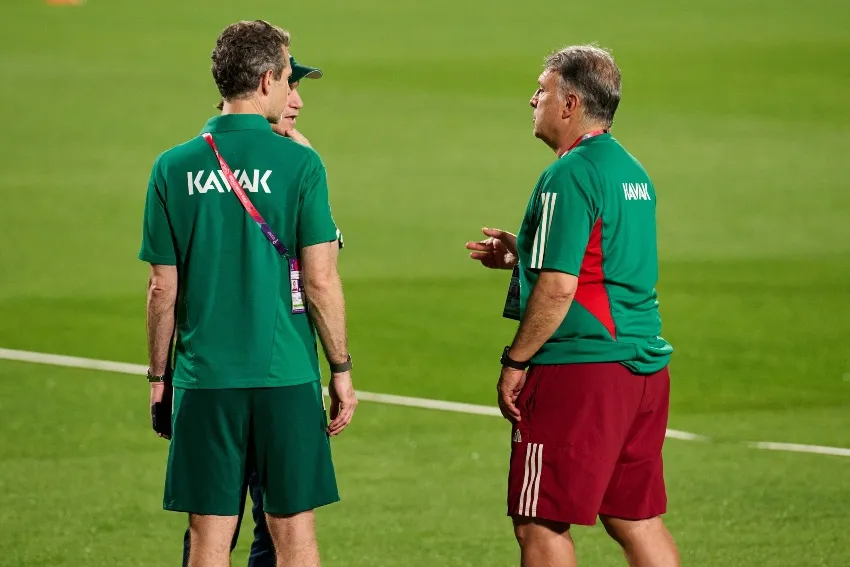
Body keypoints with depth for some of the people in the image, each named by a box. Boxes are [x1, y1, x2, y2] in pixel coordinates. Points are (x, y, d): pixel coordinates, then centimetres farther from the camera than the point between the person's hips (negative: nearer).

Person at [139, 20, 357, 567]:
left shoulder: (174, 168, 1)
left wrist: (158, 378, 13)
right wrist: (342, 370, 2)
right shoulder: (298, 163, -6)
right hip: (286, 377, -2)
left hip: (204, 379, 2)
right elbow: (320, 280, -8)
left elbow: (163, 289, 4)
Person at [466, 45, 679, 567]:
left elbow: (558, 287, -19)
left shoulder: (569, 176, -14)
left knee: (541, 524, -2)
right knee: (638, 521, 13)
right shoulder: (633, 172, 15)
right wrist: (521, 255, 23)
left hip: (579, 369, -9)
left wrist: (515, 361, -10)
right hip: (644, 365, 9)